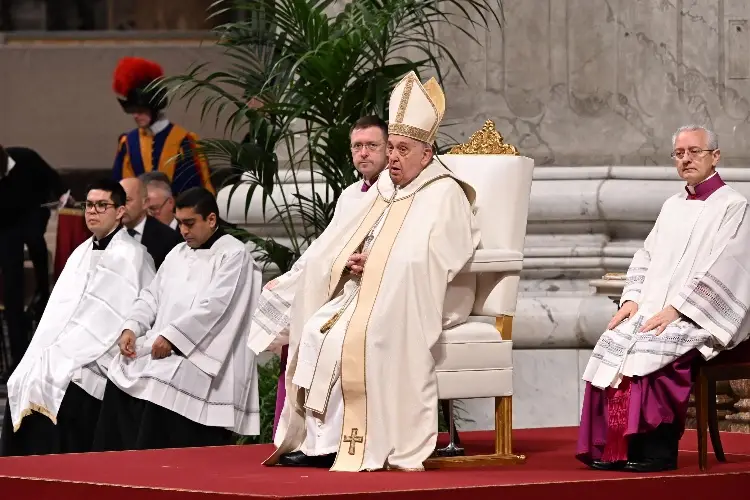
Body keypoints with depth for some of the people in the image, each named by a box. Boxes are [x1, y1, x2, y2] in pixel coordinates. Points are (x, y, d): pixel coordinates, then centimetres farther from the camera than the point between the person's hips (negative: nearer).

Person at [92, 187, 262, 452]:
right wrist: (132, 328, -1)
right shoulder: (178, 254, 20)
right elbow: (152, 296, 18)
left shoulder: (234, 255, -4)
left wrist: (172, 336, -20)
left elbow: (213, 306, -15)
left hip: (200, 360, -8)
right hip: (161, 353, 8)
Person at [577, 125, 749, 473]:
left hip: (698, 319, -7)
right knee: (611, 344, -19)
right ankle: (610, 447, -19)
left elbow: (719, 270, -13)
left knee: (643, 350, -31)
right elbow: (645, 257, 20)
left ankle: (657, 449, -24)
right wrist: (632, 299, 1)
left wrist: (675, 310, -19)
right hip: (654, 312, 7)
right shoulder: (673, 206, 21)